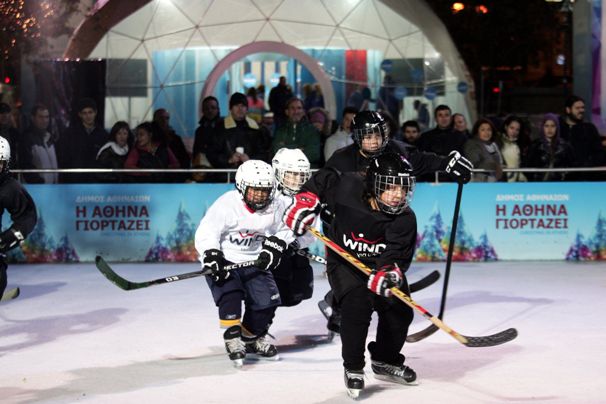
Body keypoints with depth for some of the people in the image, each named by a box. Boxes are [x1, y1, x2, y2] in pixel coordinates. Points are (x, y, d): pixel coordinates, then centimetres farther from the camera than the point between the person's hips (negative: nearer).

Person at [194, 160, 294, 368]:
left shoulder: (275, 207, -7)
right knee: (230, 292, -26)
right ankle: (232, 339, -14)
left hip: (253, 261, 4)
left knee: (267, 299, -4)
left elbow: (280, 231, 9)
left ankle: (252, 337, 21)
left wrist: (274, 247, -8)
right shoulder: (227, 204, -22)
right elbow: (205, 233, -21)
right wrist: (212, 257, -33)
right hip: (224, 260, -4)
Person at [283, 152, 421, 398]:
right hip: (344, 261, -3)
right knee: (357, 306, -25)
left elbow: (396, 256, -28)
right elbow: (323, 179, -4)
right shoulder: (348, 189, -24)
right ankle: (353, 368, -7)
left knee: (399, 311, -2)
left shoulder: (405, 219, -21)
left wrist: (388, 272, -48)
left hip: (381, 264, 3)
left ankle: (385, 361, 26)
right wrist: (306, 201, -14)